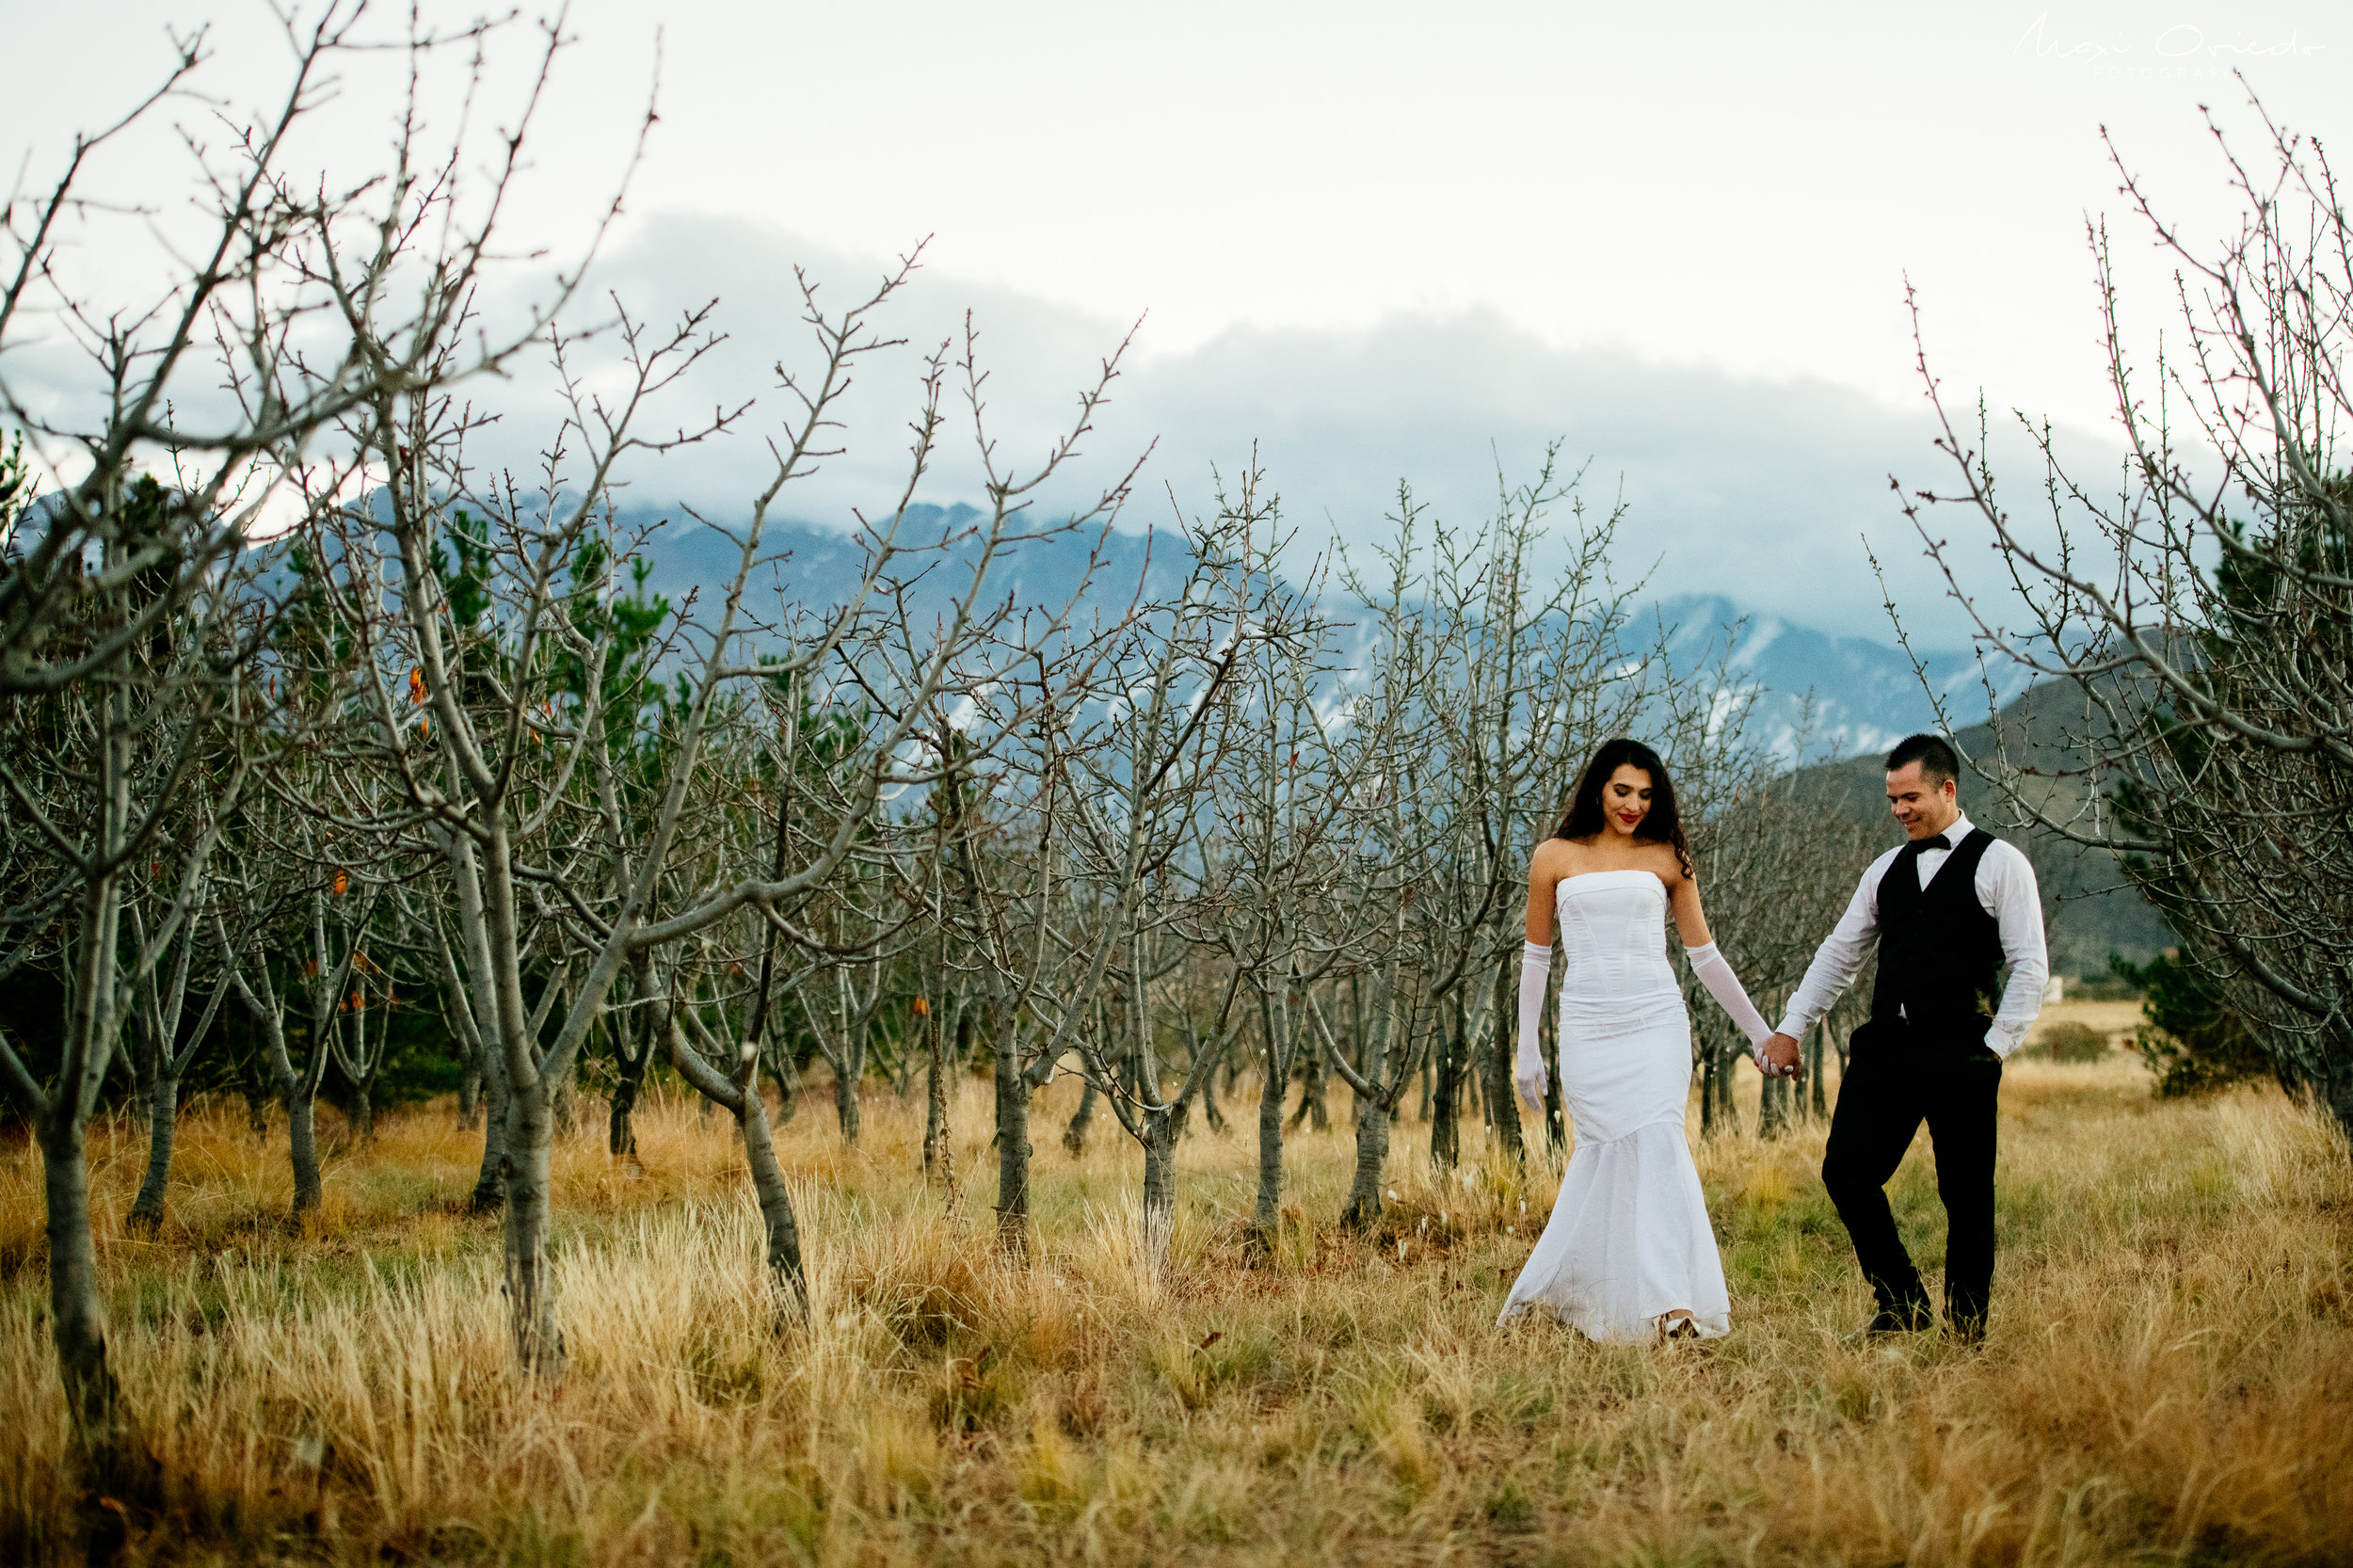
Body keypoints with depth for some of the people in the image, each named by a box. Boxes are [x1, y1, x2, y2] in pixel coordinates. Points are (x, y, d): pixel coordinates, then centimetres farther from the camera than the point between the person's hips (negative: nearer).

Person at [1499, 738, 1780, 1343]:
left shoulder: (1666, 857, 10)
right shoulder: (1555, 856, 8)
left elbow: (1704, 956, 15)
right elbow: (1536, 956, 13)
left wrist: (1761, 1032, 16)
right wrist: (1527, 1050, 10)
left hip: (1657, 1023, 0)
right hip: (1588, 1028, 0)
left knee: (1656, 1145, -15)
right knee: (1611, 1152, -7)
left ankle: (1672, 1303, -19)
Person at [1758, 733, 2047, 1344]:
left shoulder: (1999, 864, 0)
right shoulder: (1887, 869, 16)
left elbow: (2030, 966, -4)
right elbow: (1839, 953, 19)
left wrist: (1995, 1048, -9)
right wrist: (1790, 1028, 11)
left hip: (1960, 1056, -5)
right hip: (1886, 1047, 5)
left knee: (1966, 1194, 0)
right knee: (1845, 1171, -2)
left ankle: (1965, 1332, 13)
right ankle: (1900, 1306, 12)